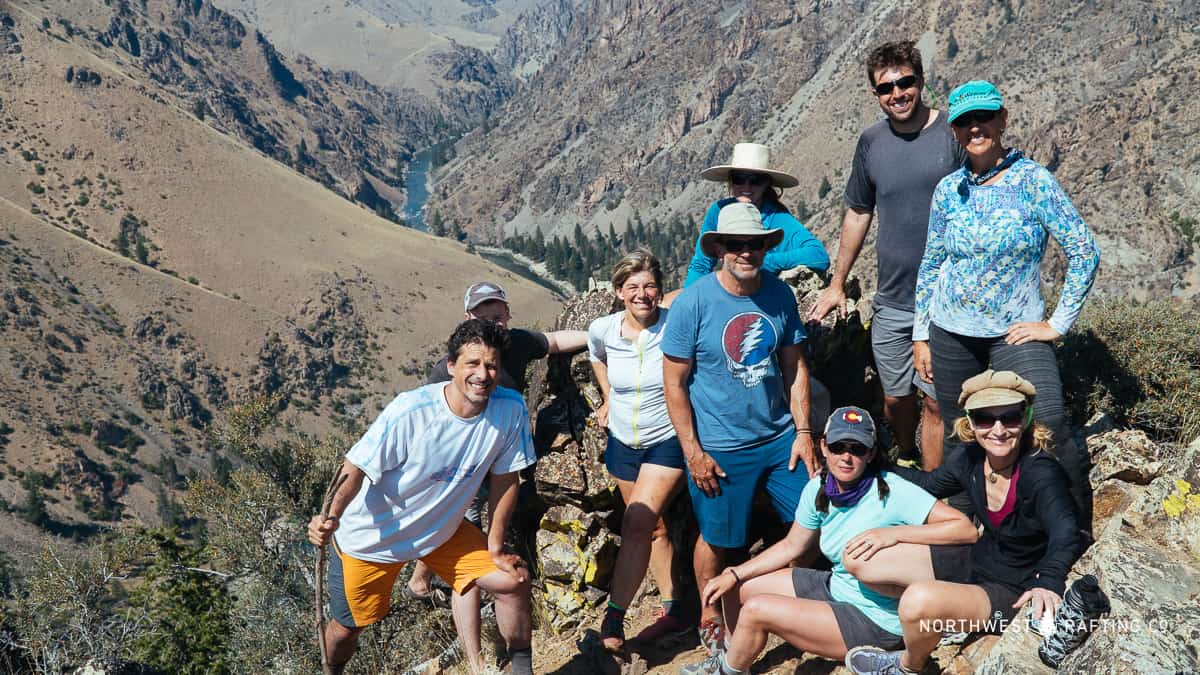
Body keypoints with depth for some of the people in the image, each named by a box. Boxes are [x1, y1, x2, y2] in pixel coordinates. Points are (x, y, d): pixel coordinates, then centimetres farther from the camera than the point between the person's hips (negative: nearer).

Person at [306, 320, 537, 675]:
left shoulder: (511, 410, -20)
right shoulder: (409, 412, -31)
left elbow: (504, 478, -7)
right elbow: (356, 468, -24)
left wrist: (495, 546, -1)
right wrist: (332, 516, -42)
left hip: (442, 530, 3)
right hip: (372, 536, -3)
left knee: (514, 581, -2)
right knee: (348, 626, 13)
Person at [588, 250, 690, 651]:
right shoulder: (602, 330, -7)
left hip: (667, 441, -5)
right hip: (622, 442, 5)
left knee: (637, 524, -16)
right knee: (652, 528, 14)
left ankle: (613, 619, -6)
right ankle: (673, 612, 27)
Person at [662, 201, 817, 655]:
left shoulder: (779, 295, -3)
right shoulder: (693, 303, -15)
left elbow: (794, 366, 6)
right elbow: (674, 383, -11)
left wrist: (803, 432, 1)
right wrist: (692, 452, -12)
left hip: (780, 435, 4)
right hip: (720, 447, -4)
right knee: (717, 538, 10)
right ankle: (710, 618, 35)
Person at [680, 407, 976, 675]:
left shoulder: (891, 492, -25)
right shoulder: (818, 489, -5)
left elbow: (966, 529, -27)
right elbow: (791, 546, 7)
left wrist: (893, 533, -36)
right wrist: (733, 575, 0)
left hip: (874, 620, -7)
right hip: (835, 587, 7)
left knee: (756, 609, -16)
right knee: (740, 588, 6)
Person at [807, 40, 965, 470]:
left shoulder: (953, 133, -7)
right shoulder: (871, 142, 4)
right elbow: (857, 213, 15)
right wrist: (837, 283, 16)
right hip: (891, 301, 3)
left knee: (935, 402, 0)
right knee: (896, 399, 13)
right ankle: (904, 464, 39)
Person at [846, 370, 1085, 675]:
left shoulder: (1040, 473, -27)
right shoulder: (971, 460, -9)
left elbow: (1066, 534, -43)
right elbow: (930, 483, 12)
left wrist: (1047, 582, -61)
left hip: (1015, 592, -7)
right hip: (976, 561, 7)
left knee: (919, 601, -33)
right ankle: (947, 621, 12)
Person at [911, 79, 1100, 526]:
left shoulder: (1032, 180, -8)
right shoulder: (948, 190, 3)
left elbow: (1084, 252, -8)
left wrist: (1058, 323, -9)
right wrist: (921, 335, 9)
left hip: (1016, 333, -3)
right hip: (951, 333, 3)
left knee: (1053, 430, -15)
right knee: (958, 436, 11)